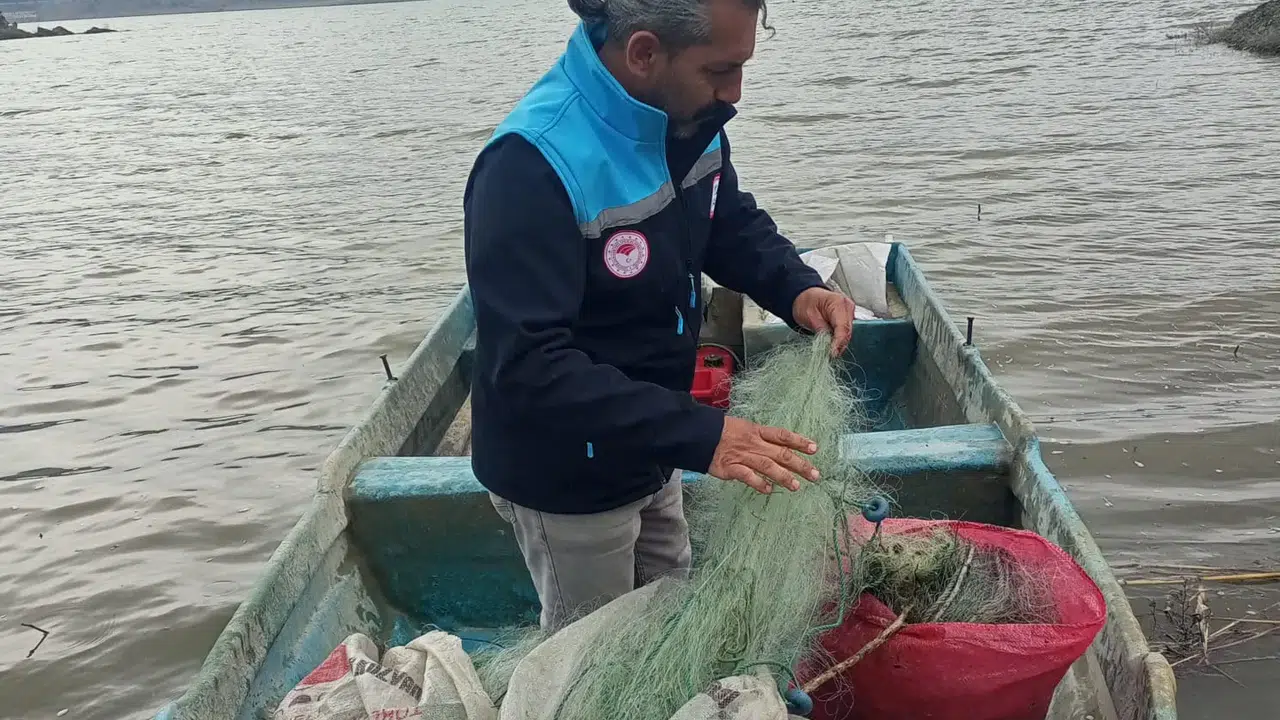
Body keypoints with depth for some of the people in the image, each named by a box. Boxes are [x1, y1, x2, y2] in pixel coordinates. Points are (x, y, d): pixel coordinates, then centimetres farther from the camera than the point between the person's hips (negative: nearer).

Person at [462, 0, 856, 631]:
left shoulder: (689, 117, -9)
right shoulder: (532, 165, -32)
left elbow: (731, 223, 9)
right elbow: (528, 366, -35)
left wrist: (797, 288, -12)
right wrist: (699, 434, -41)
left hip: (647, 451, 7)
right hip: (566, 478, -7)